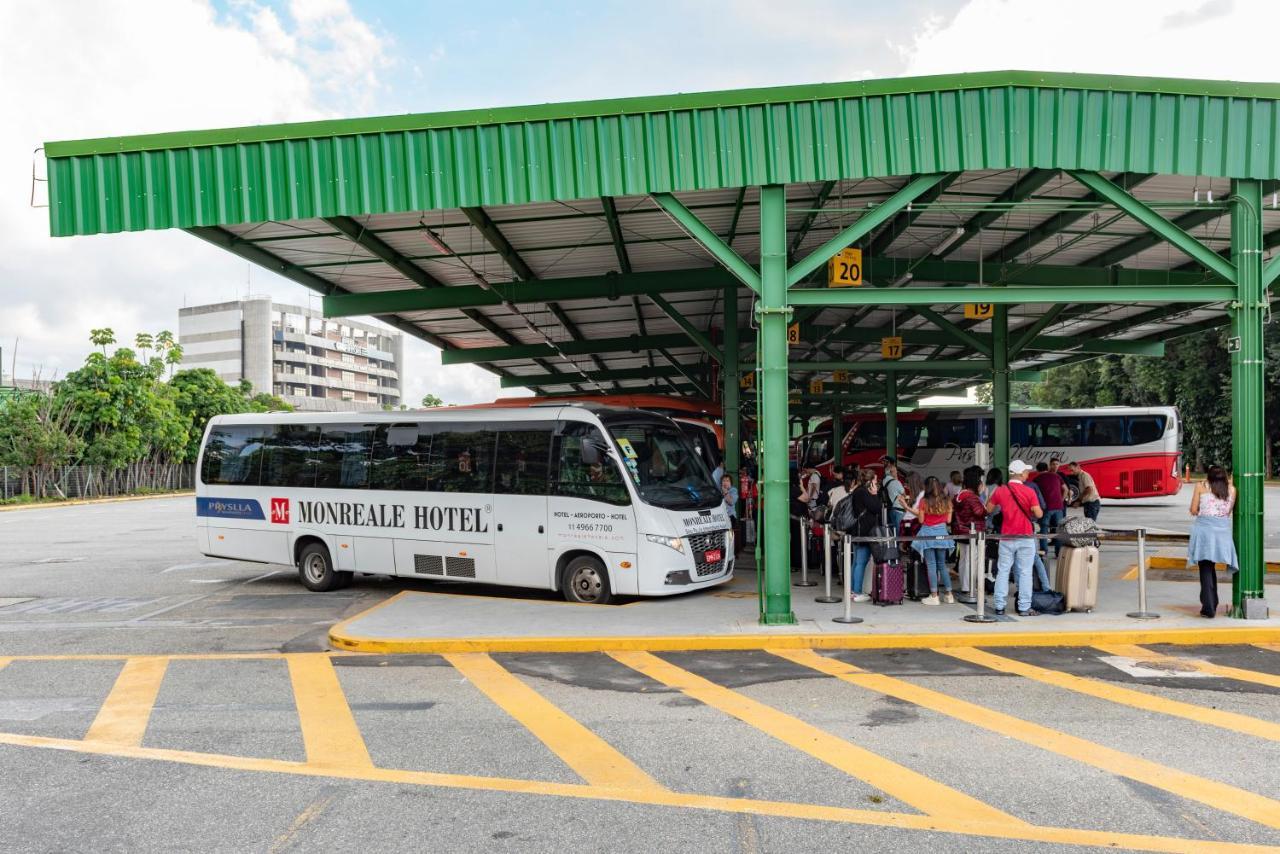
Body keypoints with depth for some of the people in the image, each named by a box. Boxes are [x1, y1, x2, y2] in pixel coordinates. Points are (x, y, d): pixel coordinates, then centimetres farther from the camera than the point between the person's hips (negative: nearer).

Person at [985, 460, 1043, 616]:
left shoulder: (1000, 491, -2)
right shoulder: (1029, 492, -9)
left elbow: (988, 510, 7)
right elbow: (1038, 514, -10)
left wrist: (991, 496, 21)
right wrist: (1032, 513, 11)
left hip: (1006, 537, 2)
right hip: (1026, 537, -2)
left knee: (1003, 571, 8)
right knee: (1025, 572, 4)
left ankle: (999, 606, 10)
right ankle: (1024, 608, 6)